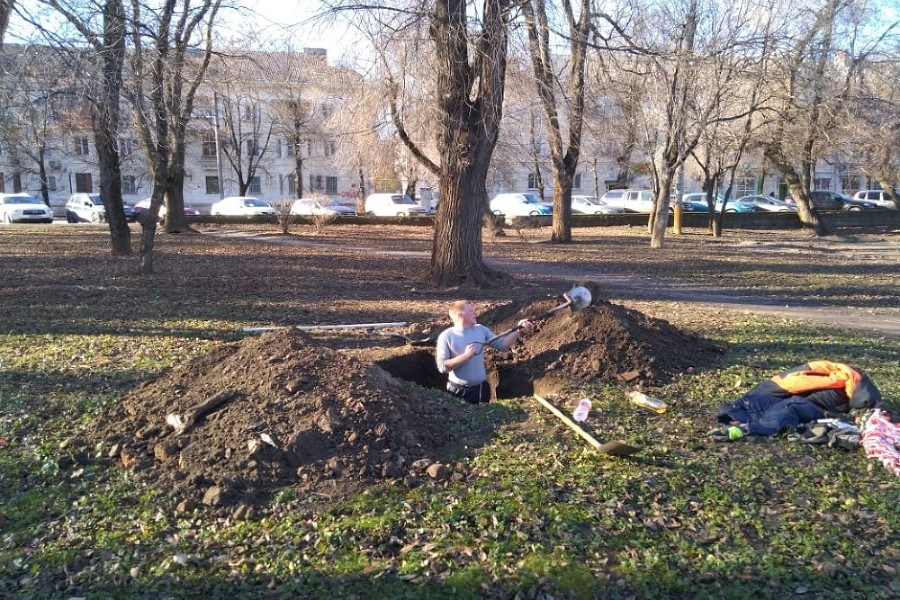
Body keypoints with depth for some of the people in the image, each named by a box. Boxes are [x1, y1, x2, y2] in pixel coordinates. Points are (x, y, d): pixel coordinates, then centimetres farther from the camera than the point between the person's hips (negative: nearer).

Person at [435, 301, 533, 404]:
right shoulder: (446, 336, -11)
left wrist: (518, 330, -11)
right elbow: (442, 366, -17)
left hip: (480, 389, 4)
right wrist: (466, 355, -24)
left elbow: (502, 345, 1)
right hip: (457, 391, -4)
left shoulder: (481, 330, 2)